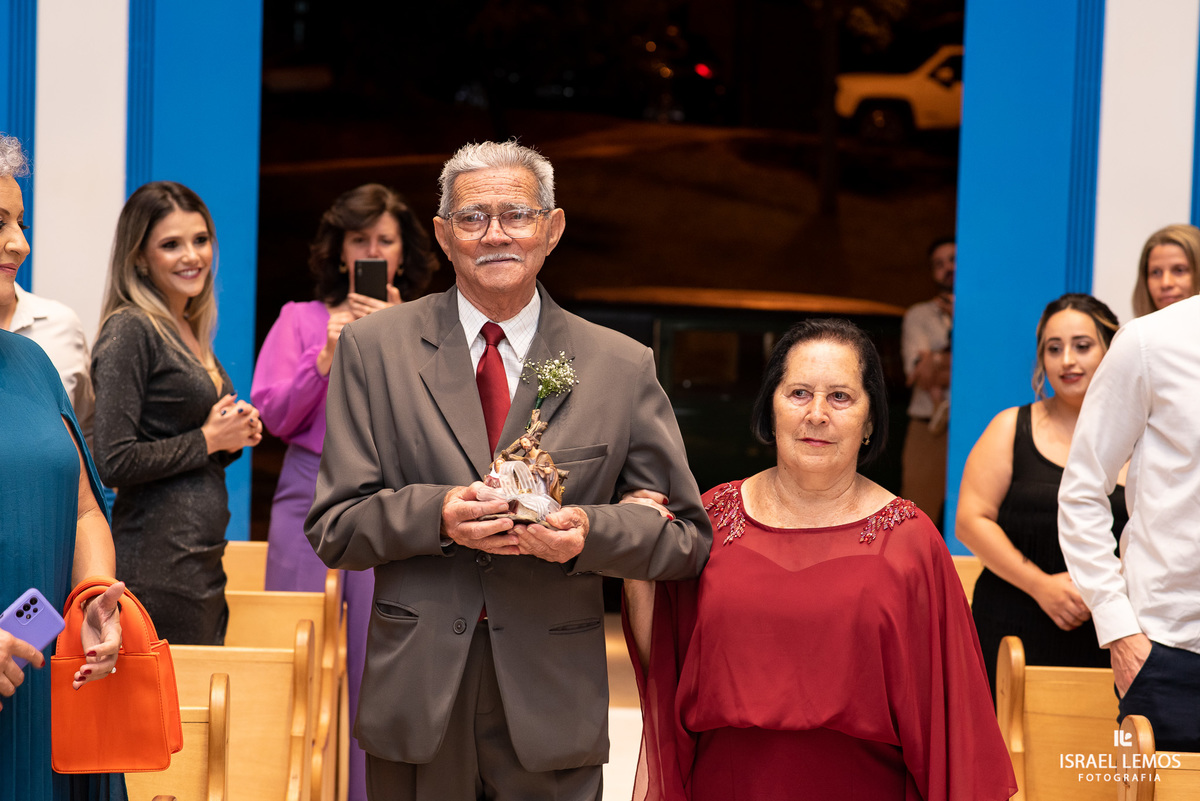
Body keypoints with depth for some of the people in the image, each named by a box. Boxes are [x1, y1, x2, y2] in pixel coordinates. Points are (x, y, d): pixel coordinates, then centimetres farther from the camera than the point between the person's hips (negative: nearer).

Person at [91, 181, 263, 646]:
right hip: (157, 568, -9)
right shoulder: (129, 330, -10)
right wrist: (207, 440, -9)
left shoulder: (192, 332, 15)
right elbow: (114, 462, -18)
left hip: (204, 562, 9)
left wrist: (234, 438, 5)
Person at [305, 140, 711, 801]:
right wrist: (435, 516, -20)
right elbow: (333, 531, -1)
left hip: (554, 704, 0)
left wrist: (590, 533, -17)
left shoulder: (622, 367, 1)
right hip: (416, 696, 0)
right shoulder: (374, 347, 1)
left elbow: (687, 539, 2)